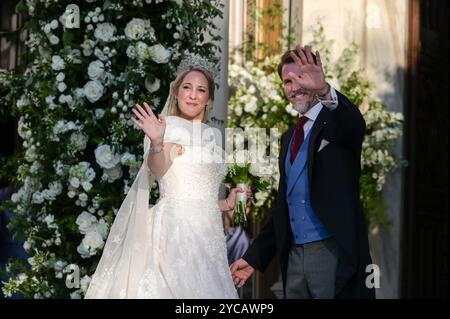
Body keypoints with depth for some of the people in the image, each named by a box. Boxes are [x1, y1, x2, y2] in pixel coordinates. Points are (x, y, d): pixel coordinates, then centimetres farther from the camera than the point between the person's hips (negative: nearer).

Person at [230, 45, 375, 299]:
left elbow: (355, 124, -28)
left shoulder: (336, 121, -2)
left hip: (335, 255, -6)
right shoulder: (289, 137, 19)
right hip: (295, 256, 6)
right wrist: (255, 257, 19)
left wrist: (324, 90, -47)